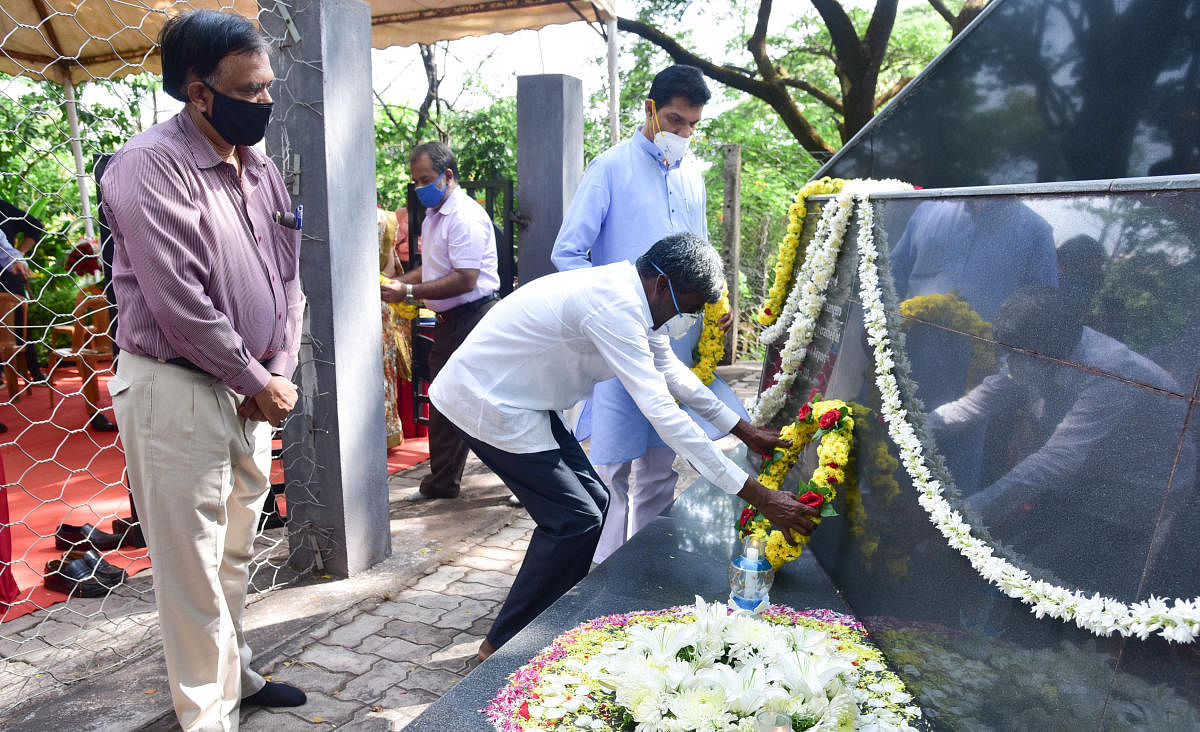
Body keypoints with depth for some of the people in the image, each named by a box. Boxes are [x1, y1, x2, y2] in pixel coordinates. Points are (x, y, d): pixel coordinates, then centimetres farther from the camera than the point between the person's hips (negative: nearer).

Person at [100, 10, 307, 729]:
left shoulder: (260, 166, 10)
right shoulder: (151, 164, -14)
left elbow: (289, 276, 12)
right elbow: (180, 303, -20)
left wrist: (280, 372, 0)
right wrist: (259, 383, -12)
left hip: (249, 391, 8)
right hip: (176, 393, -7)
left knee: (235, 552, 20)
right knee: (192, 567, 3)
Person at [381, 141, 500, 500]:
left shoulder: (466, 217, -16)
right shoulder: (433, 217, 17)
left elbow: (465, 280, -23)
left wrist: (408, 292, -21)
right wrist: (394, 282, 10)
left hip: (473, 318, -10)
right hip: (450, 321, 10)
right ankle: (442, 483, 25)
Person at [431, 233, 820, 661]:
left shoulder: (631, 295, 3)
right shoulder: (615, 308, -29)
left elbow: (672, 370, 16)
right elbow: (662, 413, -33)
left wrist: (746, 431, 17)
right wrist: (760, 498, -30)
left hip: (515, 397, 10)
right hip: (487, 402, -10)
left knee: (591, 501, 11)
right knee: (575, 520, -8)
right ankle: (506, 645, 7)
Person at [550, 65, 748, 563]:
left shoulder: (692, 175, 15)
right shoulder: (612, 168, -3)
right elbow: (567, 253, -6)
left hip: (677, 345, 6)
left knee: (660, 468, 13)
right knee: (613, 467, -1)